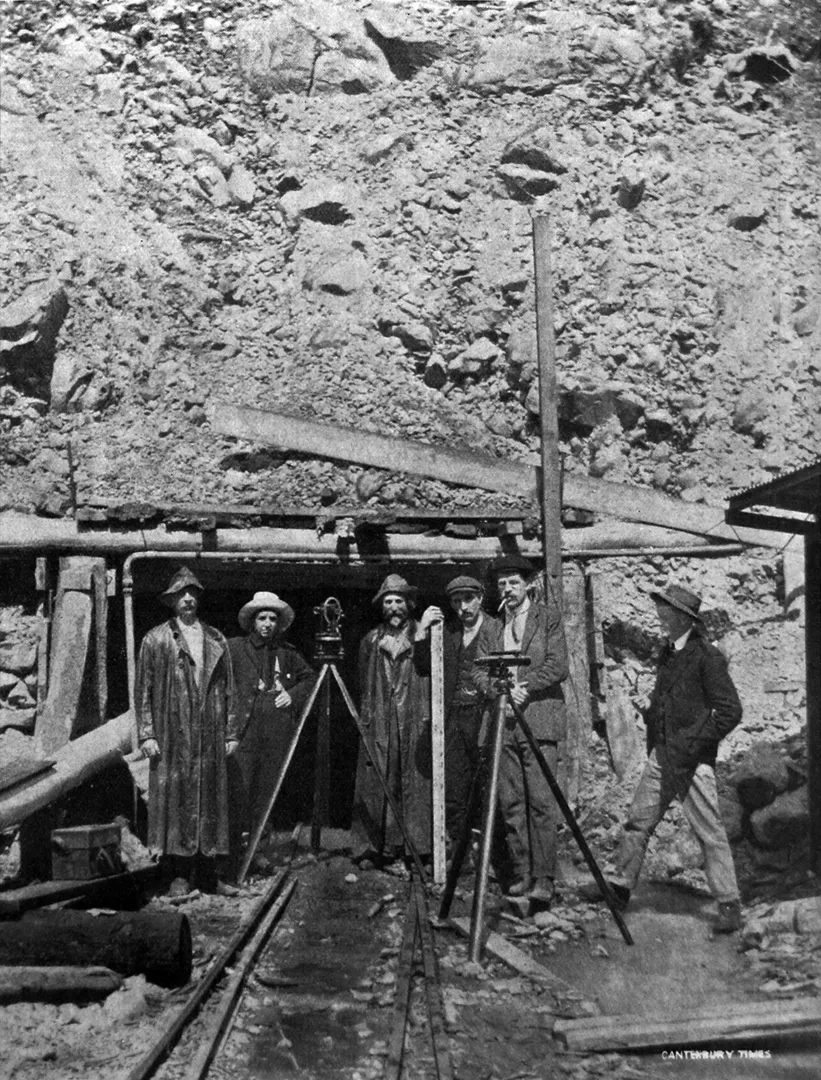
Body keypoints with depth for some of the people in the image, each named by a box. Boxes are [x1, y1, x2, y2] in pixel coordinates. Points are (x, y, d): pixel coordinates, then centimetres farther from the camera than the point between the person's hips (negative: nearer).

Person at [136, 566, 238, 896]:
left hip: (210, 736, 3)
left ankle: (209, 874, 11)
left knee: (211, 803, 4)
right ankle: (179, 876, 5)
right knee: (176, 800, -3)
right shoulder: (155, 640, 4)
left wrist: (231, 732, 9)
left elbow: (228, 689, 14)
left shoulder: (216, 640, 14)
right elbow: (143, 690, 1)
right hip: (172, 736, -3)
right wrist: (147, 734, -6)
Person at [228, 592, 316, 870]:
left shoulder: (287, 653, 15)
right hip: (245, 730, -3)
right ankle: (233, 849, 1)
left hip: (278, 732, 3)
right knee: (240, 789, -8)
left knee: (267, 792, 5)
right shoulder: (234, 648, 4)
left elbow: (310, 678, 24)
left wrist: (293, 695, 7)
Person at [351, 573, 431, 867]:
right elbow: (363, 686, 18)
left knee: (416, 785, -4)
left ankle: (420, 848, 0)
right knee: (375, 785, -2)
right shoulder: (370, 641, 15)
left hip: (415, 723, -2)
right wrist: (366, 717, 9)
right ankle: (372, 848, 2)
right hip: (379, 724, 2)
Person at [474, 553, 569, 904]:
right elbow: (480, 673, 10)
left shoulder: (549, 617, 6)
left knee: (541, 803, -7)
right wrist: (503, 690, -8)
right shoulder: (490, 628, 17)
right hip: (502, 723, 4)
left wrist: (522, 686, -11)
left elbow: (558, 666, -3)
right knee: (511, 803, 4)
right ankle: (521, 873, 12)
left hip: (539, 721, -4)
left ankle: (544, 878, -3)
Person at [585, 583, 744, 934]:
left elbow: (730, 711, -14)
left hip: (692, 759, -8)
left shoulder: (706, 656, -12)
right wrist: (652, 716, 12)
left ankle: (729, 905, 9)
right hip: (661, 755, 8)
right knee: (638, 820, 10)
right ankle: (619, 885, 20)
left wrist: (694, 743, -14)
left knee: (710, 832, -1)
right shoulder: (668, 653, 12)